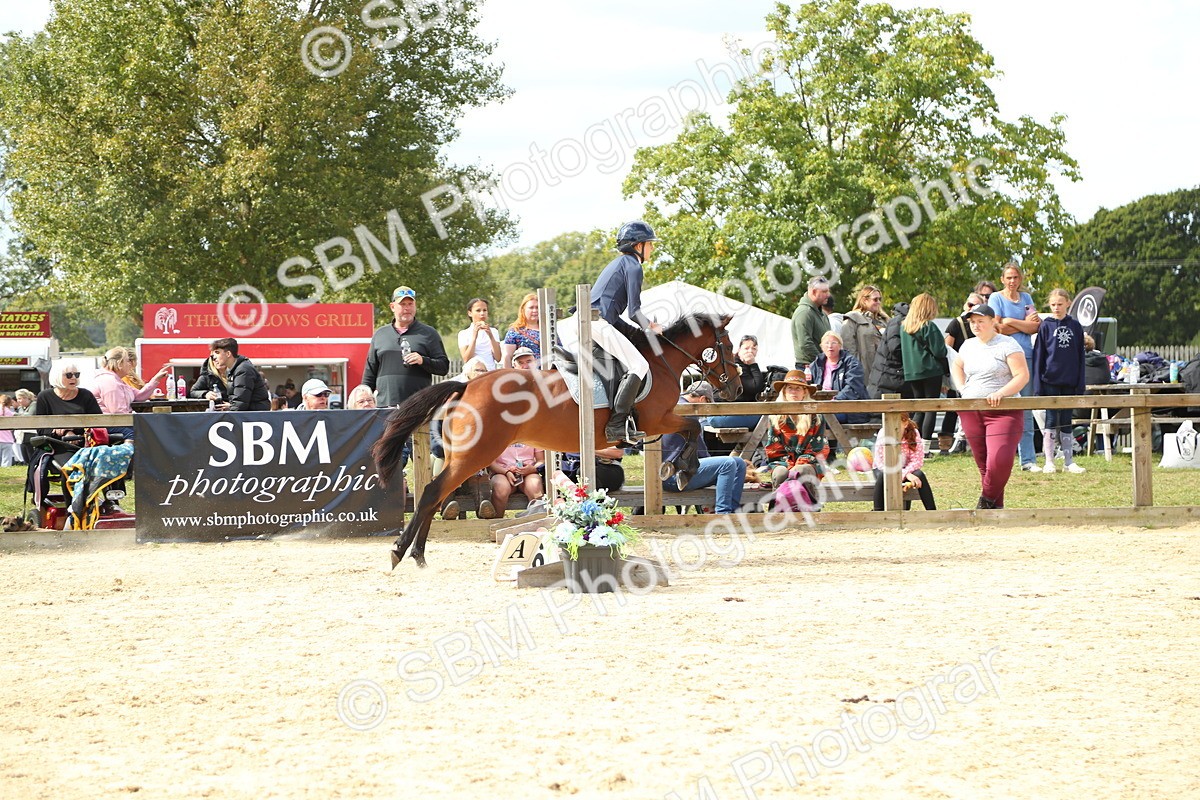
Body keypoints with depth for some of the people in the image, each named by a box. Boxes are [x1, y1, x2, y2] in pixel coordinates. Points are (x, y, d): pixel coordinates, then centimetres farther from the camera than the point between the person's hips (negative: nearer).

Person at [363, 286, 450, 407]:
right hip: (385, 405, 2)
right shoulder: (380, 335, 17)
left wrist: (423, 361, -13)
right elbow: (369, 373, 20)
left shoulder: (429, 334, 9)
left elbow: (444, 367, 5)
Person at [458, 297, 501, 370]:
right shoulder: (463, 333, 5)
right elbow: (466, 360, -7)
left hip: (491, 372, 2)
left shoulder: (493, 331, 11)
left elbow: (498, 359, 1)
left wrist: (491, 336, -9)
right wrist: (474, 336, -13)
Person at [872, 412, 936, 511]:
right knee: (882, 475, -36)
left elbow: (917, 460, -17)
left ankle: (932, 513, -25)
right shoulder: (883, 434, -22)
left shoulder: (913, 433, -17)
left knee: (919, 474, -29)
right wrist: (906, 474, -36)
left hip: (906, 470, 2)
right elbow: (882, 463, -26)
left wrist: (905, 473, -36)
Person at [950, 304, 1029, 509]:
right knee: (983, 462, 5)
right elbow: (957, 366, 34)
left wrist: (1001, 393, -23)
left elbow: (1022, 375, -11)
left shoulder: (1007, 345, -5)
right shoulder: (969, 345, 14)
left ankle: (987, 500, -3)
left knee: (999, 460, -20)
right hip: (971, 412, 6)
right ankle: (996, 506, 14)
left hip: (1003, 410, -6)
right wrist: (962, 388, 15)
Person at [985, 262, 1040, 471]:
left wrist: (1010, 322, -8)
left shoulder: (1026, 298, 17)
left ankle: (1028, 460, 5)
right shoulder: (996, 298, 3)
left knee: (1026, 410, 3)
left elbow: (1035, 326, 5)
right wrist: (1024, 324, -2)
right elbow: (996, 328, -8)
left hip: (1025, 354, 5)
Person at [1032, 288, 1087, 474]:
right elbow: (1038, 356, -1)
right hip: (1050, 380, -2)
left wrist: (1081, 383, 2)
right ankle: (1049, 462, 3)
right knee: (1051, 421, -1)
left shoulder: (1075, 326, 6)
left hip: (1070, 382, 2)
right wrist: (1038, 385, -7)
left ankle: (1069, 462, 11)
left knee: (1067, 422, 7)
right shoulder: (1046, 326, 0)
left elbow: (1080, 356, 8)